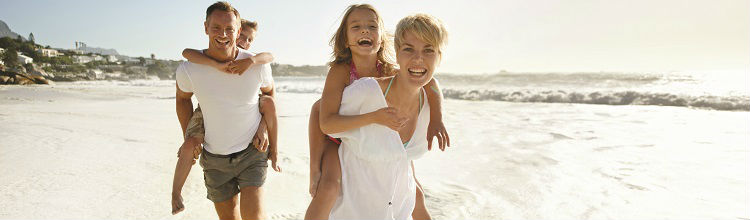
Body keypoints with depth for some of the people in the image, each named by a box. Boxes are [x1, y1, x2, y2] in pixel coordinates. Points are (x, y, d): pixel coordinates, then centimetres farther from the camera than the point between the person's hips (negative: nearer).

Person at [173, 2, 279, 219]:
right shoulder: (189, 69, -14)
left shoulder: (257, 65, -16)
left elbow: (269, 92, 4)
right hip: (215, 158, 2)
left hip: (253, 152, -2)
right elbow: (182, 97, 9)